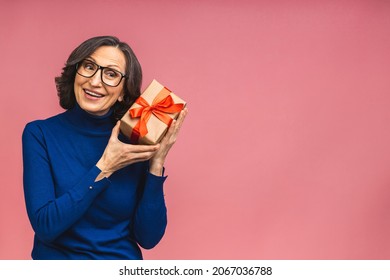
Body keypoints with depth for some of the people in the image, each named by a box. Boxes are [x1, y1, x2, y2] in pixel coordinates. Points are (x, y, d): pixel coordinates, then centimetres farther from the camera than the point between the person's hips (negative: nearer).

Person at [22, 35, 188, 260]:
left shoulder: (134, 142, -2)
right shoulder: (40, 134, -4)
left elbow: (148, 237, -5)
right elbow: (44, 226, -13)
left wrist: (156, 163, -12)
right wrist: (104, 169, -14)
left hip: (123, 259, 1)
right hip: (58, 257, 0)